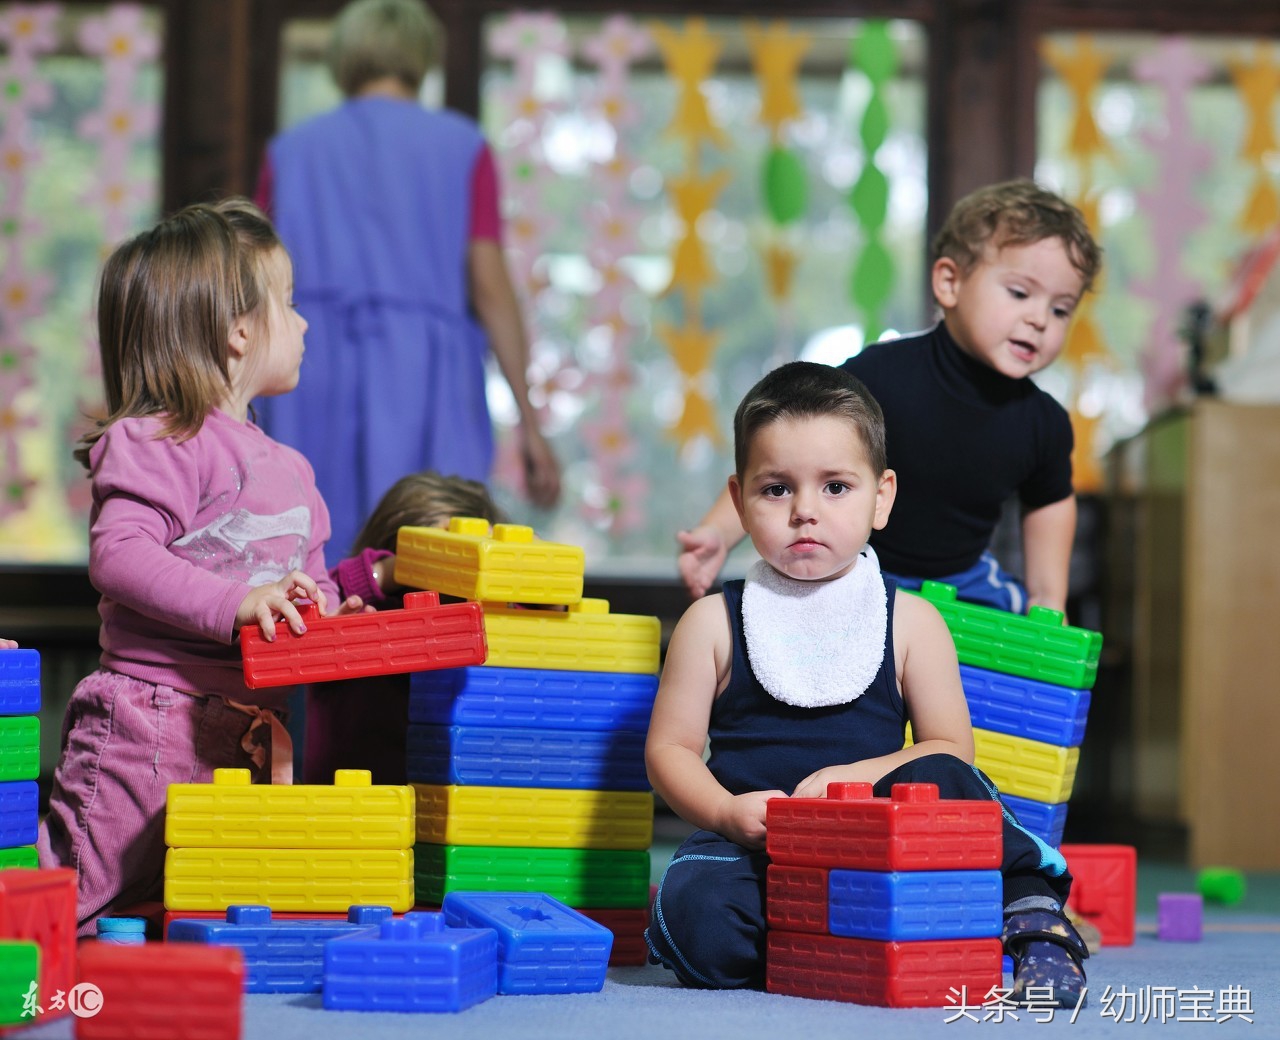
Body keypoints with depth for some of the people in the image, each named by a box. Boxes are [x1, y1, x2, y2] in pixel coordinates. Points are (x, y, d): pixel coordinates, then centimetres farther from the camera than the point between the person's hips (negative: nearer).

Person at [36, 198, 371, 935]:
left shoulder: (286, 467, 18)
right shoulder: (162, 445, -10)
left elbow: (306, 577, 25)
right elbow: (118, 553, -22)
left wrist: (330, 606, 2)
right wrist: (235, 602, -31)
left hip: (251, 730, 8)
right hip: (151, 724, -8)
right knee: (69, 904, -6)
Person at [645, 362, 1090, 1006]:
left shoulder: (911, 621, 9)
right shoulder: (714, 622, 8)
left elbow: (950, 747, 5)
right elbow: (669, 747, 7)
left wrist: (858, 776, -13)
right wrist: (726, 810, -13)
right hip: (755, 847, 0)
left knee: (935, 780, -30)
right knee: (695, 910, -33)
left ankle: (1032, 914, -17)